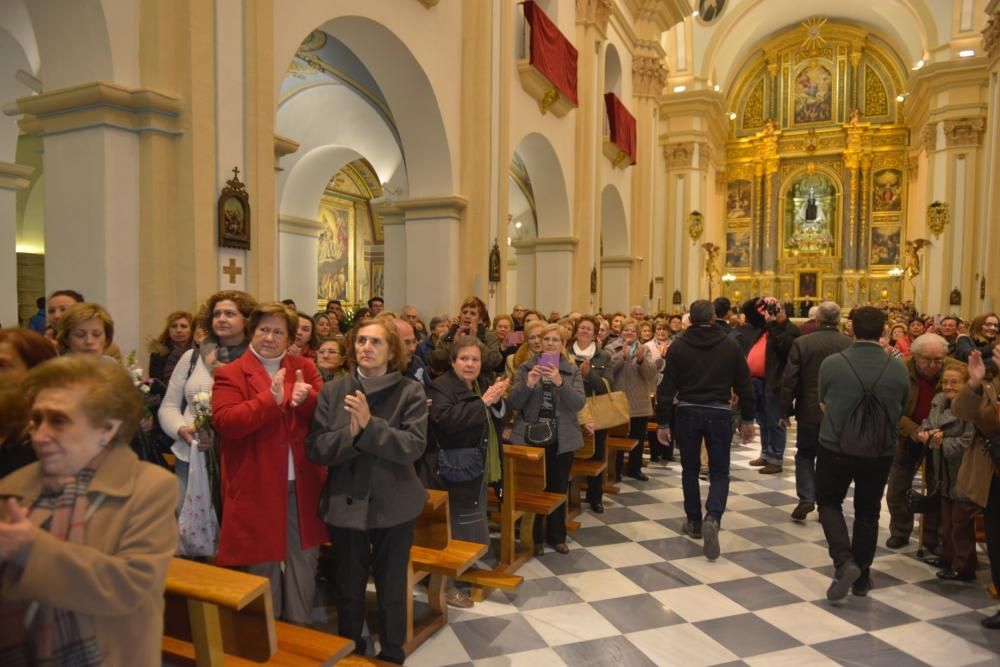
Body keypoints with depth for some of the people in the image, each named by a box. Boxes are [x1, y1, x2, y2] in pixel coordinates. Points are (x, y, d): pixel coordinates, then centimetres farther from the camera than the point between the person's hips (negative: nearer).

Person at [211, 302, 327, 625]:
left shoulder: (305, 368, 6)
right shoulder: (230, 374, -5)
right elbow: (224, 422, -19)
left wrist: (306, 400, -22)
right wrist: (270, 400, -29)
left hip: (302, 485, 3)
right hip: (257, 486, -3)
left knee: (303, 560, 15)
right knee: (262, 563, 13)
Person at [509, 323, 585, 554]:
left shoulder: (572, 370, 2)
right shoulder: (526, 367, 1)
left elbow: (579, 404, -10)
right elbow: (512, 403, -5)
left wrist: (560, 383, -25)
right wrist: (528, 384, -22)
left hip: (562, 439, 1)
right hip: (531, 437, -1)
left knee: (558, 489, 11)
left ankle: (556, 536, 28)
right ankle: (534, 537, 21)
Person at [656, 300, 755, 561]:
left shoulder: (679, 345, -4)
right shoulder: (730, 345, -1)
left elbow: (667, 387, -5)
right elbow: (744, 385, 2)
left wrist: (663, 422, 0)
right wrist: (747, 419, 11)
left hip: (687, 412, 0)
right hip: (719, 413, 0)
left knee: (690, 469, 15)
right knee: (719, 472, 8)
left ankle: (694, 522, 24)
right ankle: (712, 518, -14)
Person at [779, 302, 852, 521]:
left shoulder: (801, 343, -10)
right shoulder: (850, 345, -6)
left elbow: (789, 381, -9)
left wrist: (785, 411, 0)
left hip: (810, 412, -1)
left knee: (805, 454, 14)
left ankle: (806, 499, 1)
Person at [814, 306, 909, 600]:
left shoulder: (831, 363, -14)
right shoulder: (898, 369, -8)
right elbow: (900, 411, 6)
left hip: (835, 448, -2)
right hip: (879, 452, 2)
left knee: (829, 502, 16)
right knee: (868, 511, 17)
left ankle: (844, 561, -3)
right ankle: (862, 577, 26)